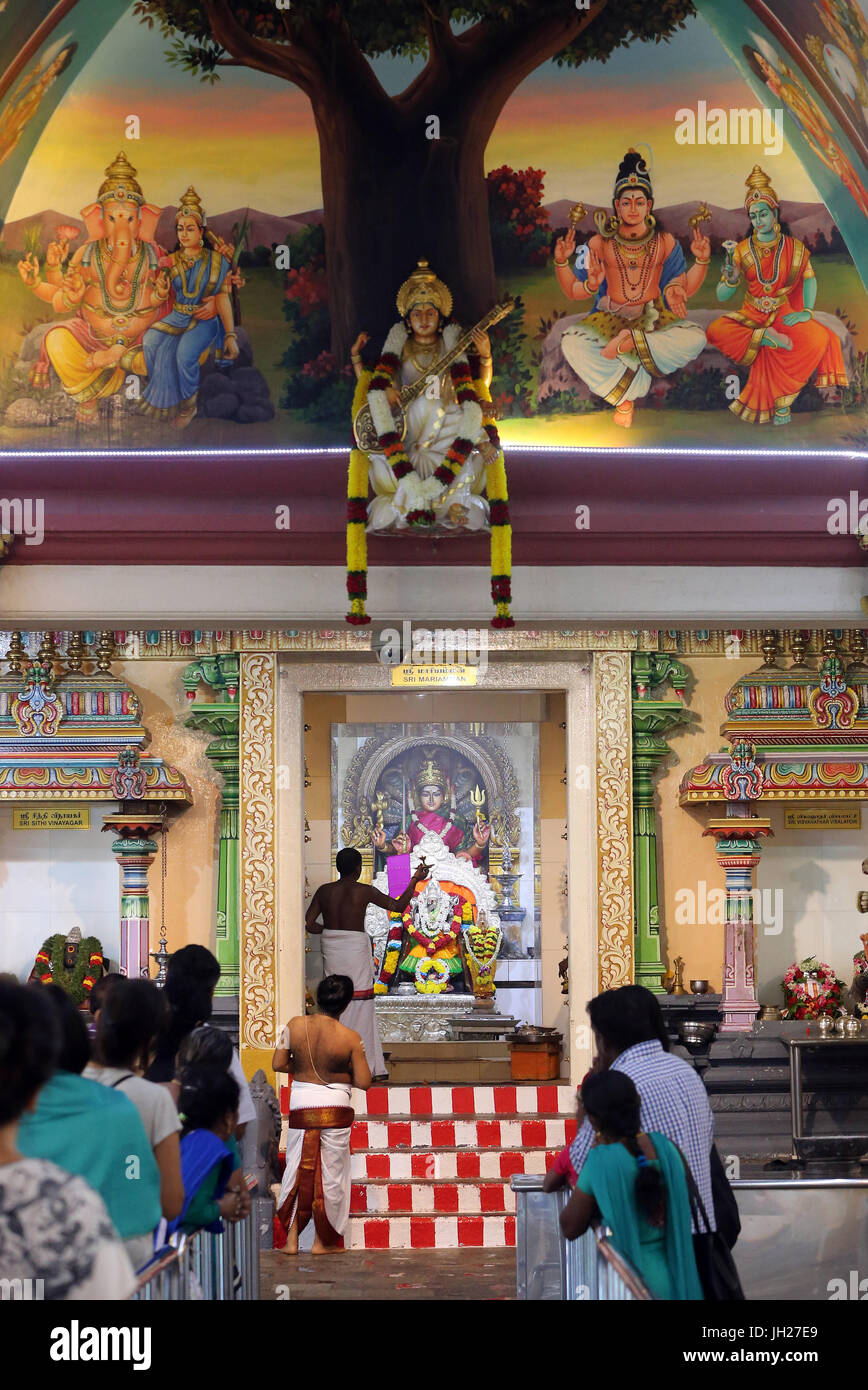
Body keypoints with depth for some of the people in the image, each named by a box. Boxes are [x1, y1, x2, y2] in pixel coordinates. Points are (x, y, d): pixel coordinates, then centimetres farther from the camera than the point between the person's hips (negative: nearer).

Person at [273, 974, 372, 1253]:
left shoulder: (295, 1026, -8)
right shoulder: (351, 1038, -14)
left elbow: (278, 1064, -2)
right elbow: (363, 1082, -12)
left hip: (301, 1107, 2)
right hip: (336, 1109, -2)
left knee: (298, 1170, 13)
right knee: (330, 1173, 9)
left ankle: (292, 1238, 15)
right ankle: (323, 1241, 16)